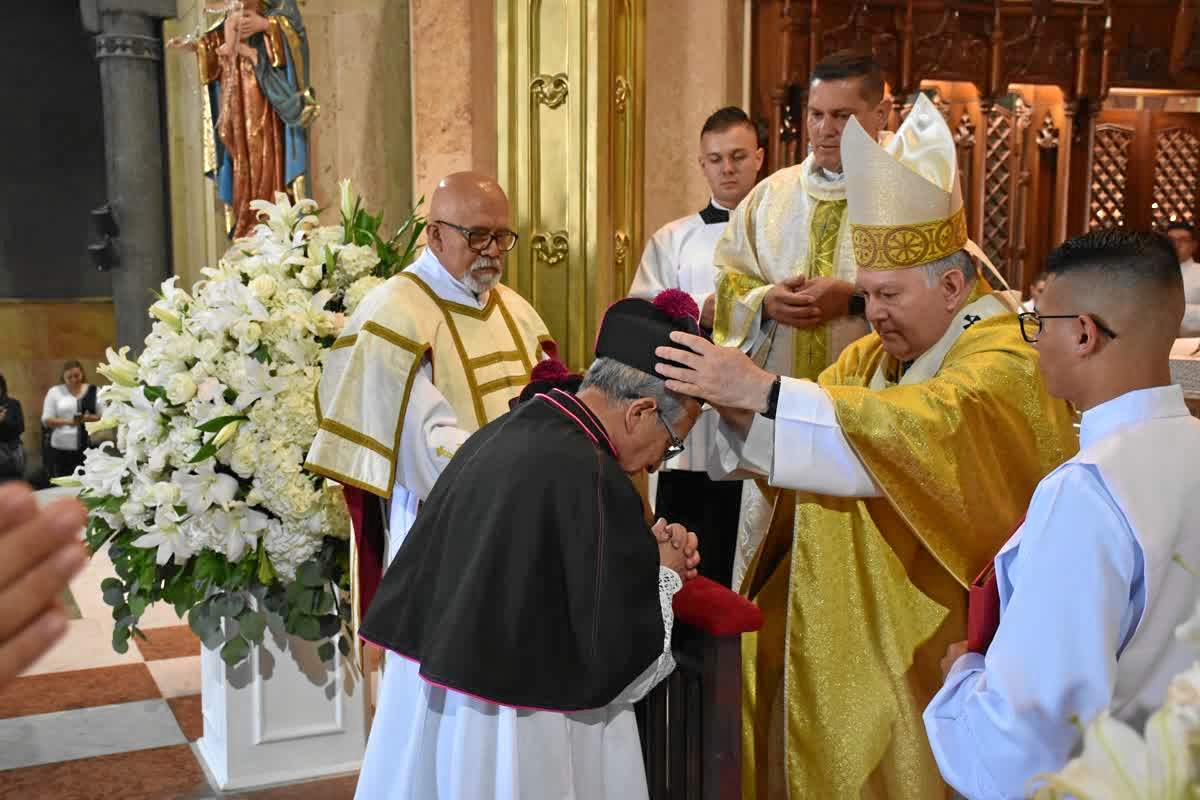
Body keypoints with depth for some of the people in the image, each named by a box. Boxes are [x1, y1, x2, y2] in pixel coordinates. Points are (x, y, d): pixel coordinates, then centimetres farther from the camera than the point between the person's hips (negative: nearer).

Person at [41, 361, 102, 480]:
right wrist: (68, 422, -14)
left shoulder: (94, 391, 8)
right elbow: (46, 420, 2)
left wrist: (92, 418, -13)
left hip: (89, 447, 0)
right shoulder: (55, 392, 6)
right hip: (61, 449, 0)